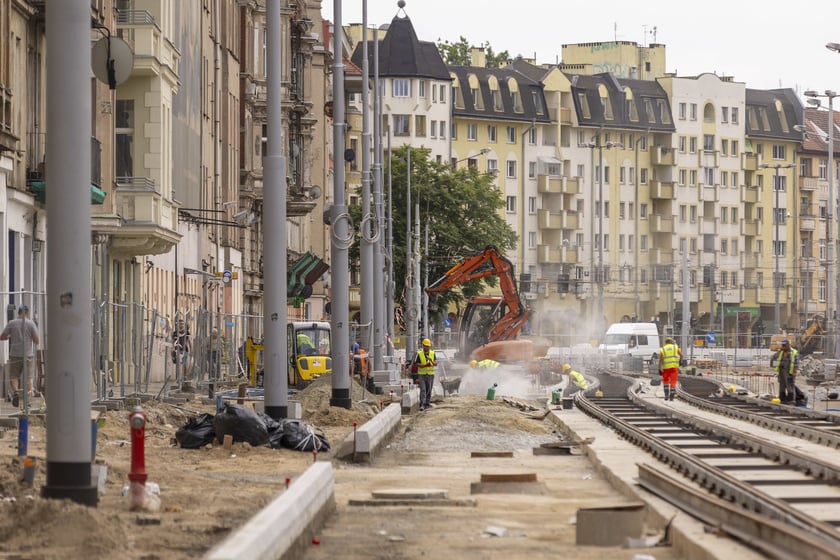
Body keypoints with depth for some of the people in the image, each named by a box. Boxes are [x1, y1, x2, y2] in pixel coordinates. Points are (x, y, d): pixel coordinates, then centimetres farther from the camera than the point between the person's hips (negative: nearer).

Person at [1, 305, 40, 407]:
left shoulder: (11, 323, -1)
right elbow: (37, 341, -5)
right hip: (28, 355, 0)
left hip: (14, 355, 0)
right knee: (28, 378, 10)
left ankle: (15, 391, -19)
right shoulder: (31, 323, -4)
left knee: (13, 377, 8)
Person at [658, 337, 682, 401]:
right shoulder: (676, 347, 10)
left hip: (666, 367, 0)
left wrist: (660, 369, 2)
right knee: (673, 381, 2)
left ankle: (666, 394, 4)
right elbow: (681, 355, -2)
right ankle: (672, 396, -5)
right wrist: (680, 361, 16)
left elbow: (660, 360, 2)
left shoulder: (662, 349, 10)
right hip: (674, 366, 0)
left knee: (665, 380, 18)